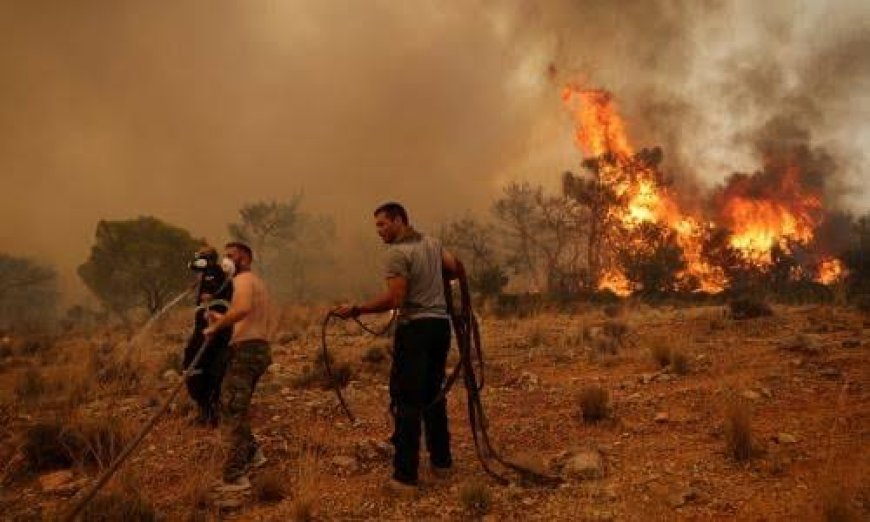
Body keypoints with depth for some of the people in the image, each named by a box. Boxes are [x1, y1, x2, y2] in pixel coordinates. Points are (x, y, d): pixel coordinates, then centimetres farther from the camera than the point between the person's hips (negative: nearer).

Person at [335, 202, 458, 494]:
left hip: (415, 327, -8)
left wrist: (356, 310, -14)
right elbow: (455, 269, 17)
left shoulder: (397, 252, -11)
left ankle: (406, 477, -3)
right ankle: (442, 461, 26)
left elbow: (394, 299, -19)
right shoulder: (432, 243, 11)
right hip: (441, 325, 8)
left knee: (406, 401, -4)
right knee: (434, 394, 18)